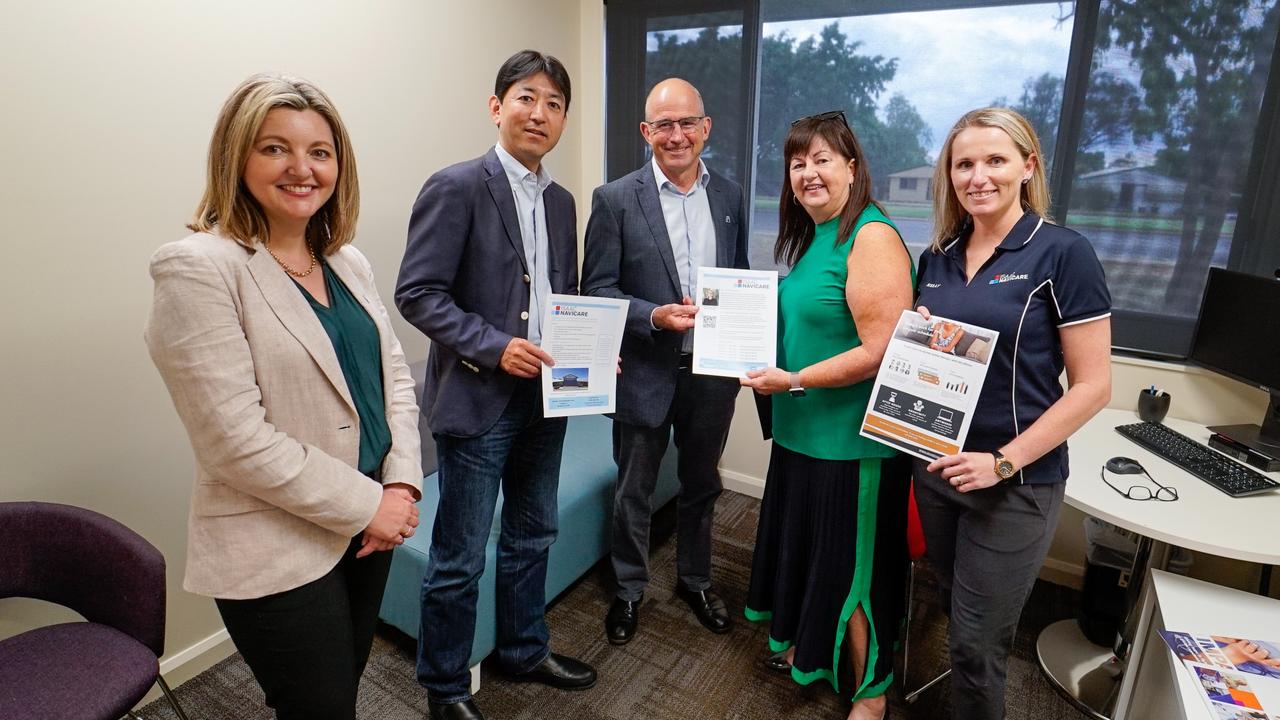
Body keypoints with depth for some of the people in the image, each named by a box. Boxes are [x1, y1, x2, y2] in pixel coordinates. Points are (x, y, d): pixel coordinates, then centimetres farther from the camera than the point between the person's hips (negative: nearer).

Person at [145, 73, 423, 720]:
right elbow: (237, 440, -21)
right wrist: (368, 505, -16)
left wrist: (401, 483, -5)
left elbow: (394, 374, 8)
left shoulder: (348, 263, 6)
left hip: (369, 527, 7)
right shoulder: (199, 268, -16)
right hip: (279, 555, -6)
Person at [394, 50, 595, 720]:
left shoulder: (560, 200, 11)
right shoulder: (455, 187, -10)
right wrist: (493, 346, -23)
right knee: (460, 558, 6)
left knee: (532, 534, 21)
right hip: (478, 397, -7)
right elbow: (417, 293, -14)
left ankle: (524, 651, 43)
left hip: (546, 395, 7)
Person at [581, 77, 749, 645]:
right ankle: (629, 589, 37)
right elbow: (597, 290, -9)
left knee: (701, 486, 20)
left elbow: (741, 279, 10)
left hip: (713, 371, 4)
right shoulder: (615, 199, -8)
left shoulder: (729, 195, 4)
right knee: (633, 493, 14)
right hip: (646, 372, -3)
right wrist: (654, 316, -24)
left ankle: (695, 579, 43)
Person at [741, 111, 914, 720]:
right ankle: (809, 646, 48)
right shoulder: (812, 236, 10)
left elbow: (882, 351, -24)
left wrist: (793, 381, -23)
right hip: (803, 431, 9)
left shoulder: (872, 237, -18)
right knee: (804, 546, 24)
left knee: (852, 568, 8)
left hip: (852, 440, -9)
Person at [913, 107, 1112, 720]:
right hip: (936, 467, 5)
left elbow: (1092, 385, -12)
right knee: (954, 608, 22)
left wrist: (1004, 462, -19)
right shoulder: (937, 257, 5)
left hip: (1015, 484, -5)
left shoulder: (1062, 254, -11)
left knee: (977, 641, 7)